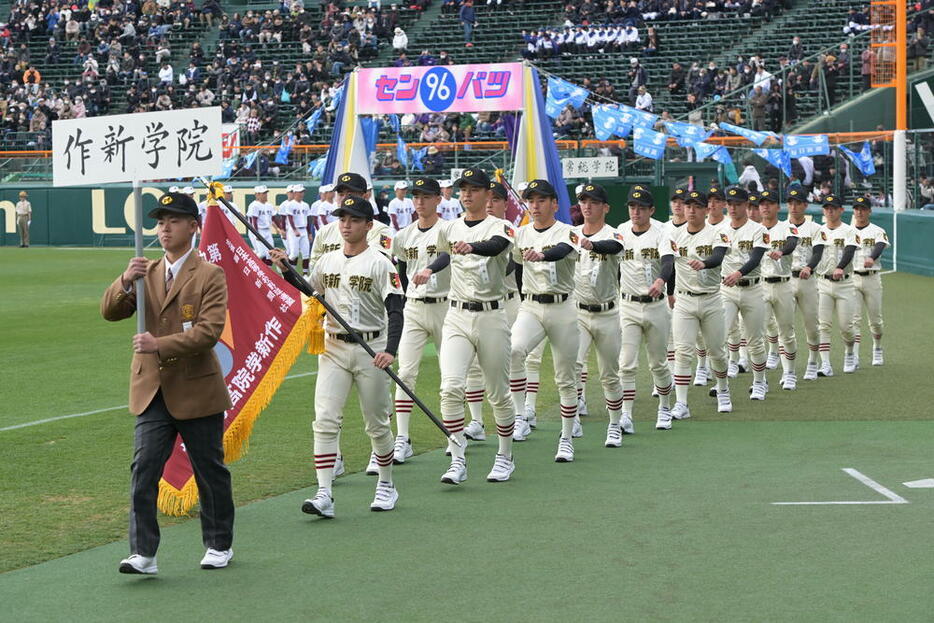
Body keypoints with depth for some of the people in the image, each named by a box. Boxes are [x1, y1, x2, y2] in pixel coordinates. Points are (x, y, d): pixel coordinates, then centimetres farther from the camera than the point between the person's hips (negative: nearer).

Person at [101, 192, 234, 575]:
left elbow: (210, 331, -17)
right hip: (152, 392, 4)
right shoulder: (145, 274, 11)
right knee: (143, 470, -8)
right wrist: (125, 282, -17)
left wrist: (160, 345, -25)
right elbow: (110, 313, 2)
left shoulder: (209, 276, -5)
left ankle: (219, 545, 25)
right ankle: (143, 553, -8)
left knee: (210, 472, 9)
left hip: (197, 390, -3)